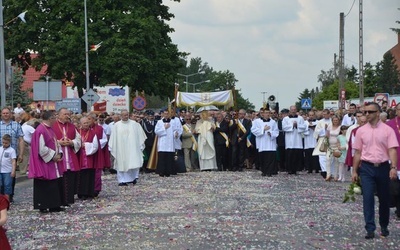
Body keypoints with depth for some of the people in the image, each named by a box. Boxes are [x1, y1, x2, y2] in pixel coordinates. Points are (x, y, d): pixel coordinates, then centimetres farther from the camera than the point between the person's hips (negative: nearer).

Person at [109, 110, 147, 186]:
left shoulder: (134, 124, 4)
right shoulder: (116, 125, 4)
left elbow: (140, 135, 6)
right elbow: (113, 138, 6)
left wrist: (141, 145, 2)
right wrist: (111, 148, 3)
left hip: (132, 148, 0)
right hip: (121, 149, 0)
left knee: (133, 163, -4)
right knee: (122, 164, 1)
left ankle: (133, 177, 14)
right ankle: (122, 180, 6)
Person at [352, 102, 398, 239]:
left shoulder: (387, 130, -2)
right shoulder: (361, 131, 4)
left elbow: (392, 150, -8)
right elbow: (358, 152, 8)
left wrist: (393, 167, -21)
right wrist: (355, 171, 7)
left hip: (383, 167, -1)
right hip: (366, 167, 1)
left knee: (384, 198, 10)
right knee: (368, 197, -7)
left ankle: (384, 227, 26)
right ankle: (370, 229, -5)